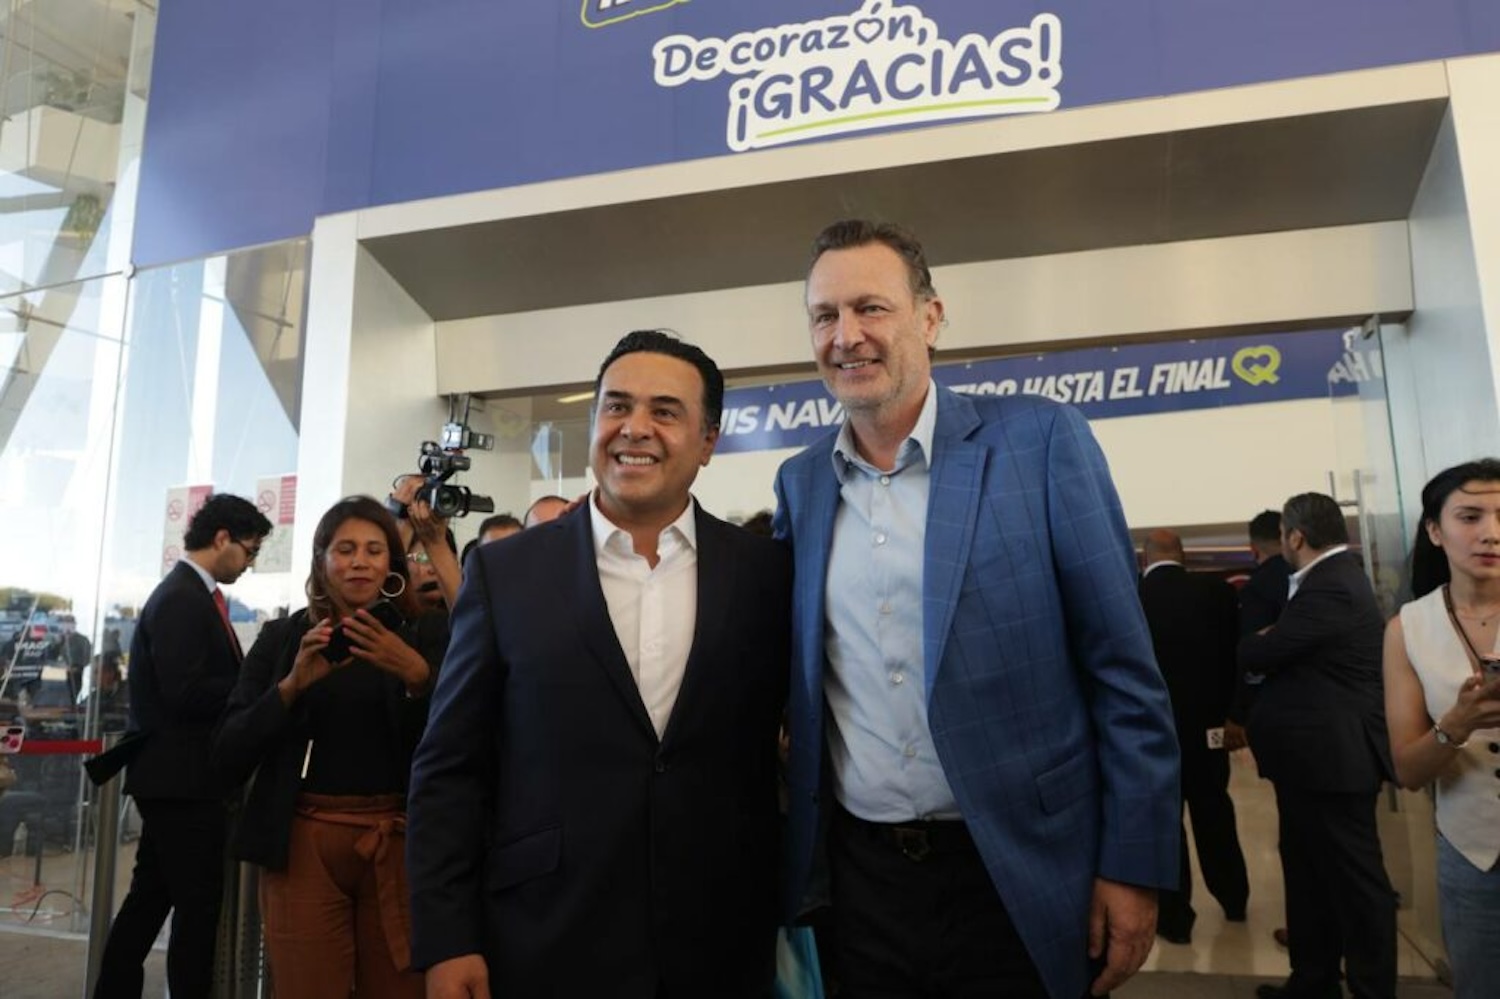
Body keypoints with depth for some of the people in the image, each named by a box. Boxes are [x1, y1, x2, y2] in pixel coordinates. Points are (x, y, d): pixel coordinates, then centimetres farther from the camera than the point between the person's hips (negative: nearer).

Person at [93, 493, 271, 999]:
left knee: (150, 899, 17)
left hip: (176, 777, 10)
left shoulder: (190, 594, 13)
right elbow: (187, 693, -25)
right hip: (183, 779, -10)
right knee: (198, 906, 0)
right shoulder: (181, 598, -17)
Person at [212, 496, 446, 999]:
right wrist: (292, 684, -16)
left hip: (400, 844, 0)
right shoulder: (282, 637, 5)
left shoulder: (424, 637, 2)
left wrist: (417, 677, -23)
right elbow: (229, 755, 0)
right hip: (303, 844, 0)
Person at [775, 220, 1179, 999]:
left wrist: (1133, 863, -8)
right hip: (859, 876, 3)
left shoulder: (1038, 439, -9)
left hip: (1015, 878, -3)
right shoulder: (800, 482, 3)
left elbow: (1122, 671, -8)